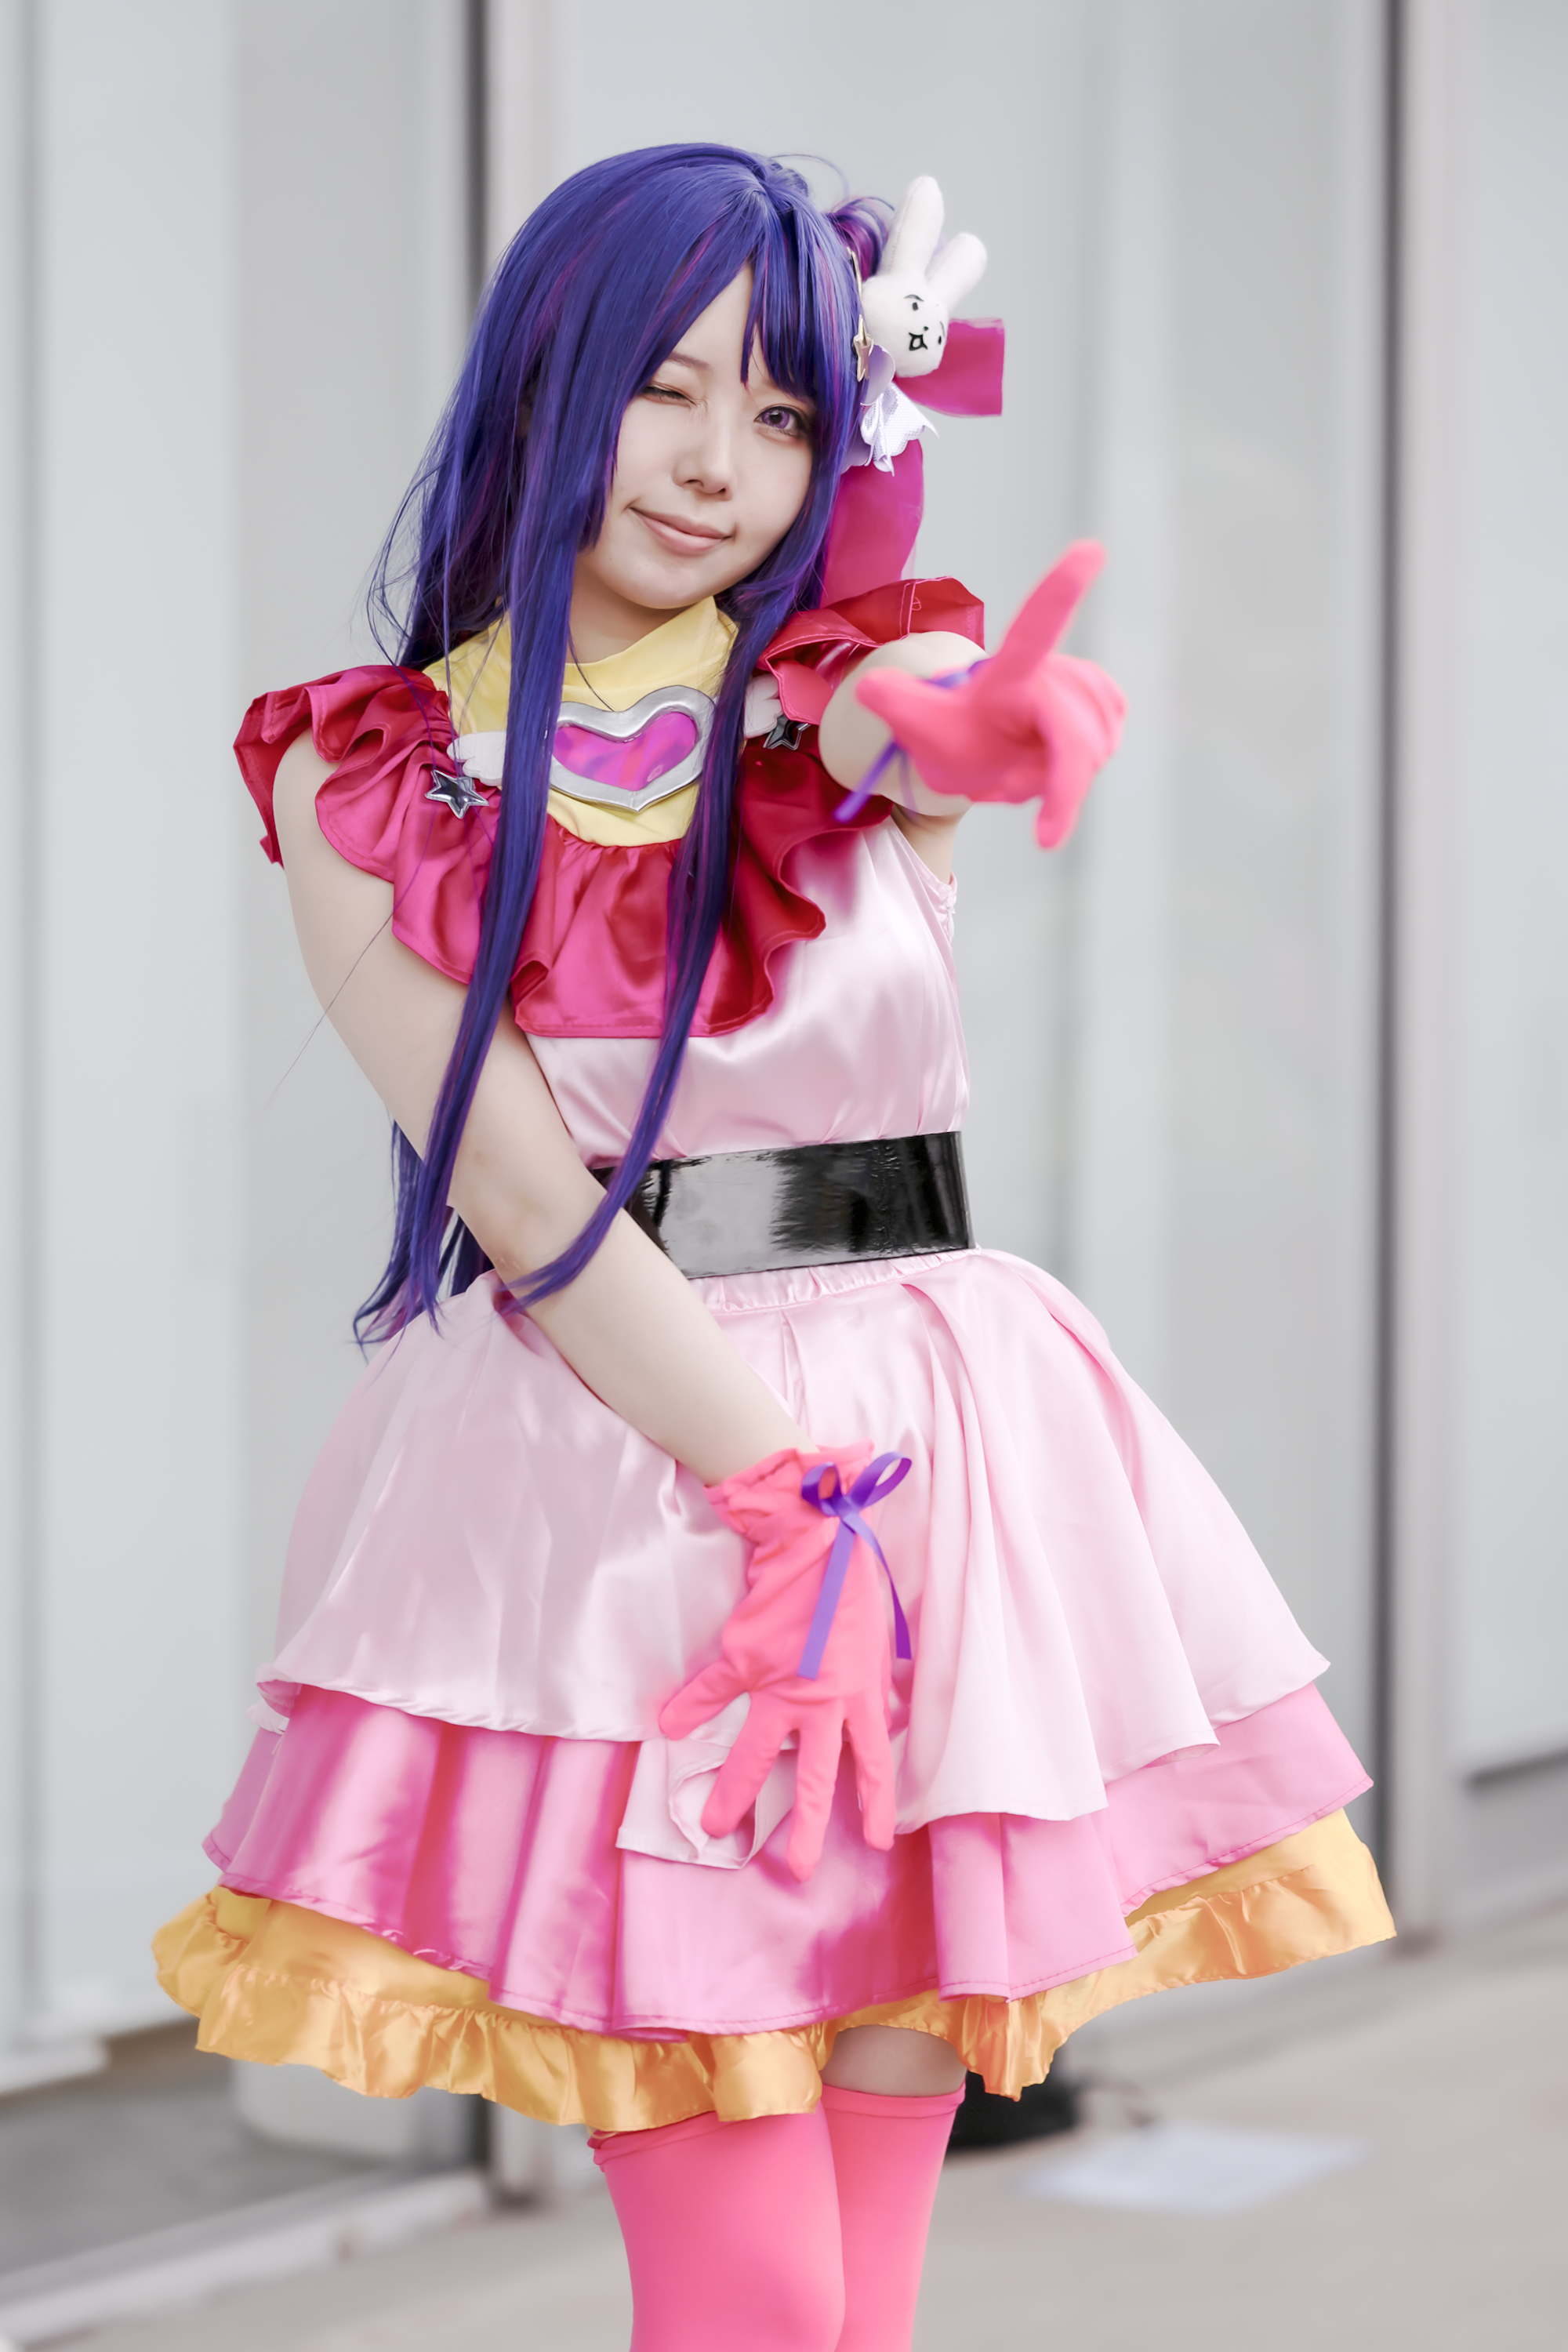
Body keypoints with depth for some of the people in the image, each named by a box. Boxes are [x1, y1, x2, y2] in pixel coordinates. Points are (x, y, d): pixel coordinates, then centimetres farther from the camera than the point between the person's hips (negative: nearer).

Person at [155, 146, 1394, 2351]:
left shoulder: (847, 680, 5)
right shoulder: (366, 779, 1)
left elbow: (902, 712, -22)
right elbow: (525, 1201, -9)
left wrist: (971, 734, -46)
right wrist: (786, 1493, -19)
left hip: (919, 1451, 2)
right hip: (599, 1449, -2)